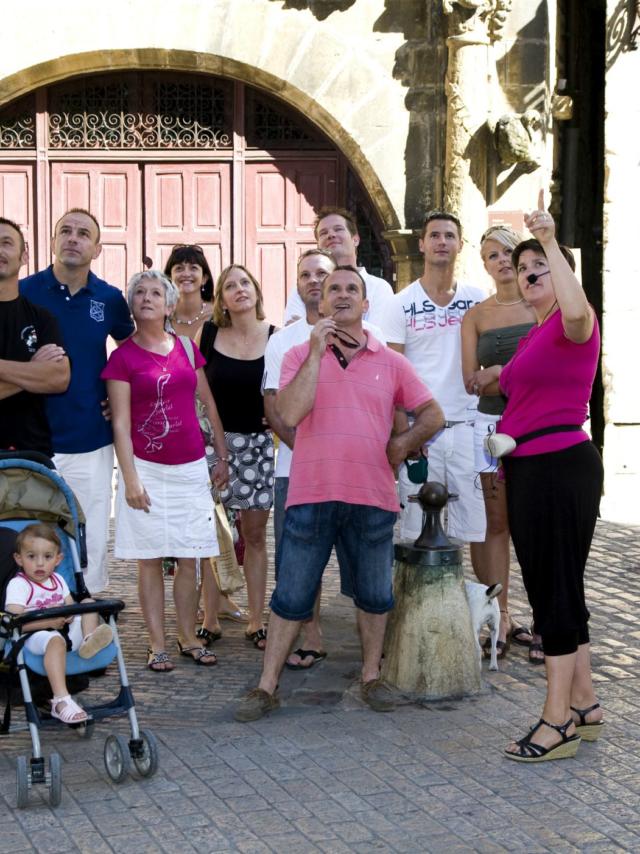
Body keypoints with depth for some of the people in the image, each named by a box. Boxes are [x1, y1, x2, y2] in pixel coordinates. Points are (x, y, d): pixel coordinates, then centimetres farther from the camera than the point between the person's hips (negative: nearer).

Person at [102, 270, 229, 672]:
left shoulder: (186, 347, 8)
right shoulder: (123, 357, -4)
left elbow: (209, 405, 13)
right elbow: (121, 422, -7)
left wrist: (223, 458, 10)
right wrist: (130, 480, -12)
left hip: (191, 468, 3)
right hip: (148, 468, -3)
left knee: (189, 559, 7)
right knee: (151, 559, 2)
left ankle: (190, 639, 18)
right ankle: (157, 645, 9)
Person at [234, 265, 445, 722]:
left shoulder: (391, 362, 7)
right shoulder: (300, 355, 2)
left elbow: (433, 414, 14)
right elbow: (289, 414, -15)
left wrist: (403, 443, 0)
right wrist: (317, 353, -15)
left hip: (372, 495, 2)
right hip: (312, 494, -2)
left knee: (374, 594, 12)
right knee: (291, 594, 3)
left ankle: (372, 676, 28)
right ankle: (267, 686, 10)